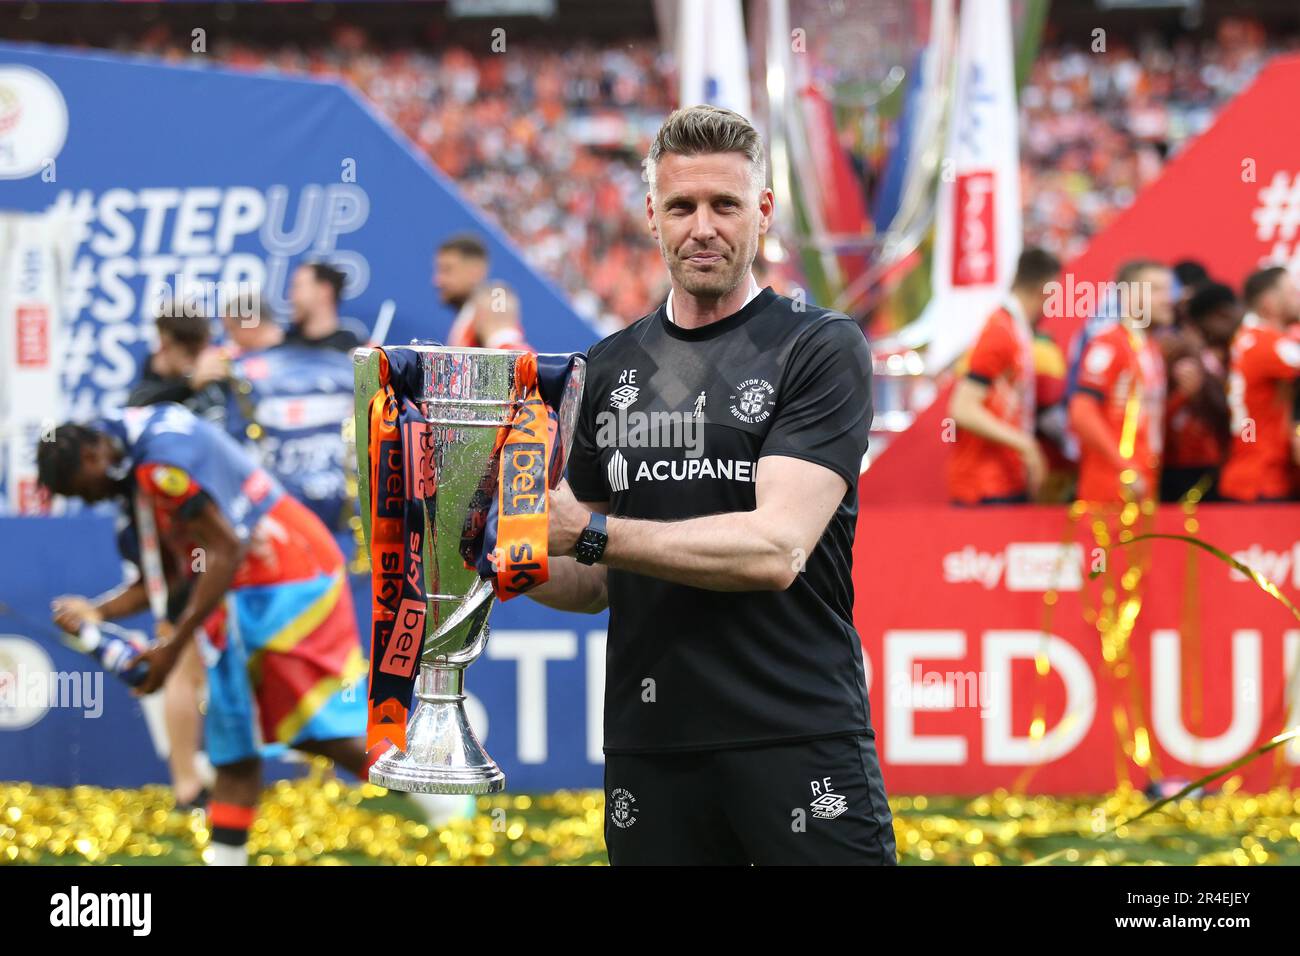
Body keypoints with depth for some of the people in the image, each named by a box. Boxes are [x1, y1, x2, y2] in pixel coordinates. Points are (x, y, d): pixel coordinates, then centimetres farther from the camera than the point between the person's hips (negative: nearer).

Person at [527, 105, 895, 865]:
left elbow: (776, 550, -14)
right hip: (653, 745, 4)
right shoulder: (610, 368, 14)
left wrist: (592, 533, -17)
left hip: (799, 744, -4)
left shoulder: (822, 348, -2)